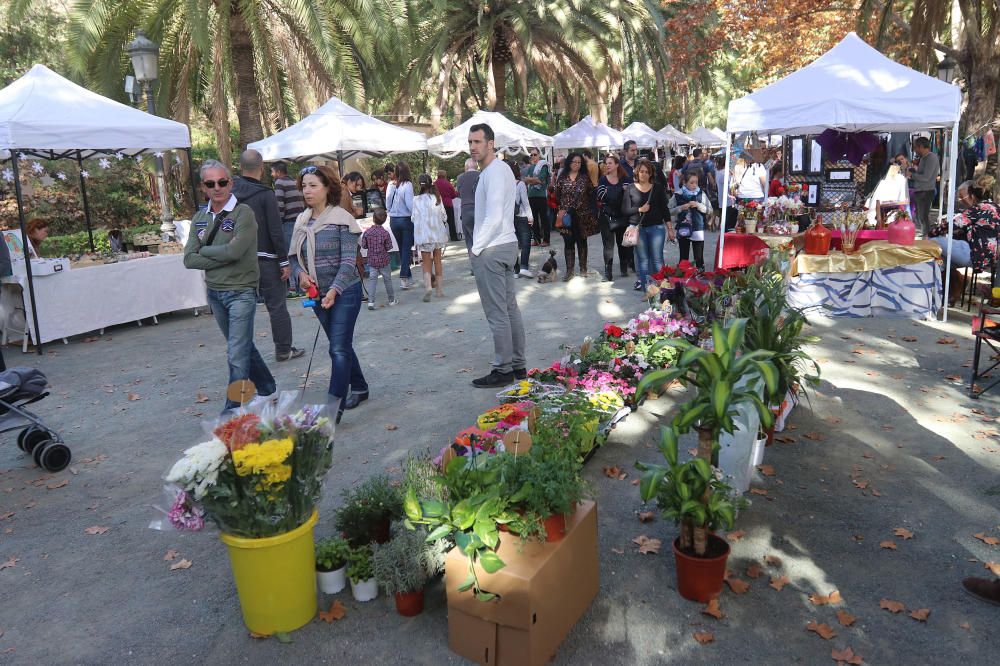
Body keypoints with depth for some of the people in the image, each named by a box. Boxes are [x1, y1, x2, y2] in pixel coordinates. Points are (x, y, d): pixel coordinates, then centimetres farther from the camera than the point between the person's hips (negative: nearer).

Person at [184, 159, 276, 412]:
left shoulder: (243, 213, -11)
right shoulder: (200, 218, 8)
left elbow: (234, 251, -24)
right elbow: (189, 260, -1)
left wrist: (204, 250, -8)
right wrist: (221, 258, -13)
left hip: (241, 292, -7)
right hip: (214, 293, 7)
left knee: (237, 355, -7)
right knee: (244, 347, 19)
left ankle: (233, 410, 1)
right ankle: (268, 391, 36)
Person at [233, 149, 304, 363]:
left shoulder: (231, 193, 2)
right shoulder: (266, 194, -11)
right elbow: (276, 231, -13)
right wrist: (284, 261, -8)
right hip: (265, 259, -4)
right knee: (277, 306, 6)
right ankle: (283, 350, 13)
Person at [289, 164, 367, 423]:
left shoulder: (341, 219, -12)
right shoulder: (302, 221, 6)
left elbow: (348, 261, -17)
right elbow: (294, 255, 13)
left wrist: (334, 290, -27)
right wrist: (301, 274, -8)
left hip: (344, 292, -6)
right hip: (318, 294, 7)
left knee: (339, 349, -9)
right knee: (341, 345, 17)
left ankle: (334, 407, -7)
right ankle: (359, 388, 35)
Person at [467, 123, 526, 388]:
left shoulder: (494, 172, -14)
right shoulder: (497, 169, 17)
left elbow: (494, 217, -22)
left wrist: (476, 248, -14)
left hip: (491, 250, -10)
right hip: (505, 246, 10)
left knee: (497, 314, -4)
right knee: (510, 308, 12)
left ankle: (503, 371, 3)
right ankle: (517, 365, 20)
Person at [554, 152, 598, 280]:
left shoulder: (585, 177, 2)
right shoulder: (562, 177, 3)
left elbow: (591, 194, 1)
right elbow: (557, 195, 7)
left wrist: (591, 211, -2)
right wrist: (561, 209, 4)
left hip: (582, 215, 0)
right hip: (567, 215, 0)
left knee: (581, 241, 9)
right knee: (568, 242, -1)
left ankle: (583, 268, 21)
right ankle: (569, 271, 3)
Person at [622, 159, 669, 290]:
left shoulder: (658, 189, 6)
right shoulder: (630, 189, 3)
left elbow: (664, 209, 8)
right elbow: (625, 210, -2)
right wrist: (639, 209, -16)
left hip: (656, 227, 0)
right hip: (637, 227, 0)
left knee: (657, 259, -2)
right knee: (642, 259, 3)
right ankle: (644, 287, 9)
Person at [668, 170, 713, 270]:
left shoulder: (701, 194, 2)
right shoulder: (678, 195, 0)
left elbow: (710, 210, 1)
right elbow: (669, 211, -1)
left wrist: (698, 205, -13)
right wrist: (681, 208, -14)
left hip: (698, 230, 0)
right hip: (682, 229, 0)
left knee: (699, 258, -1)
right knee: (683, 258, 7)